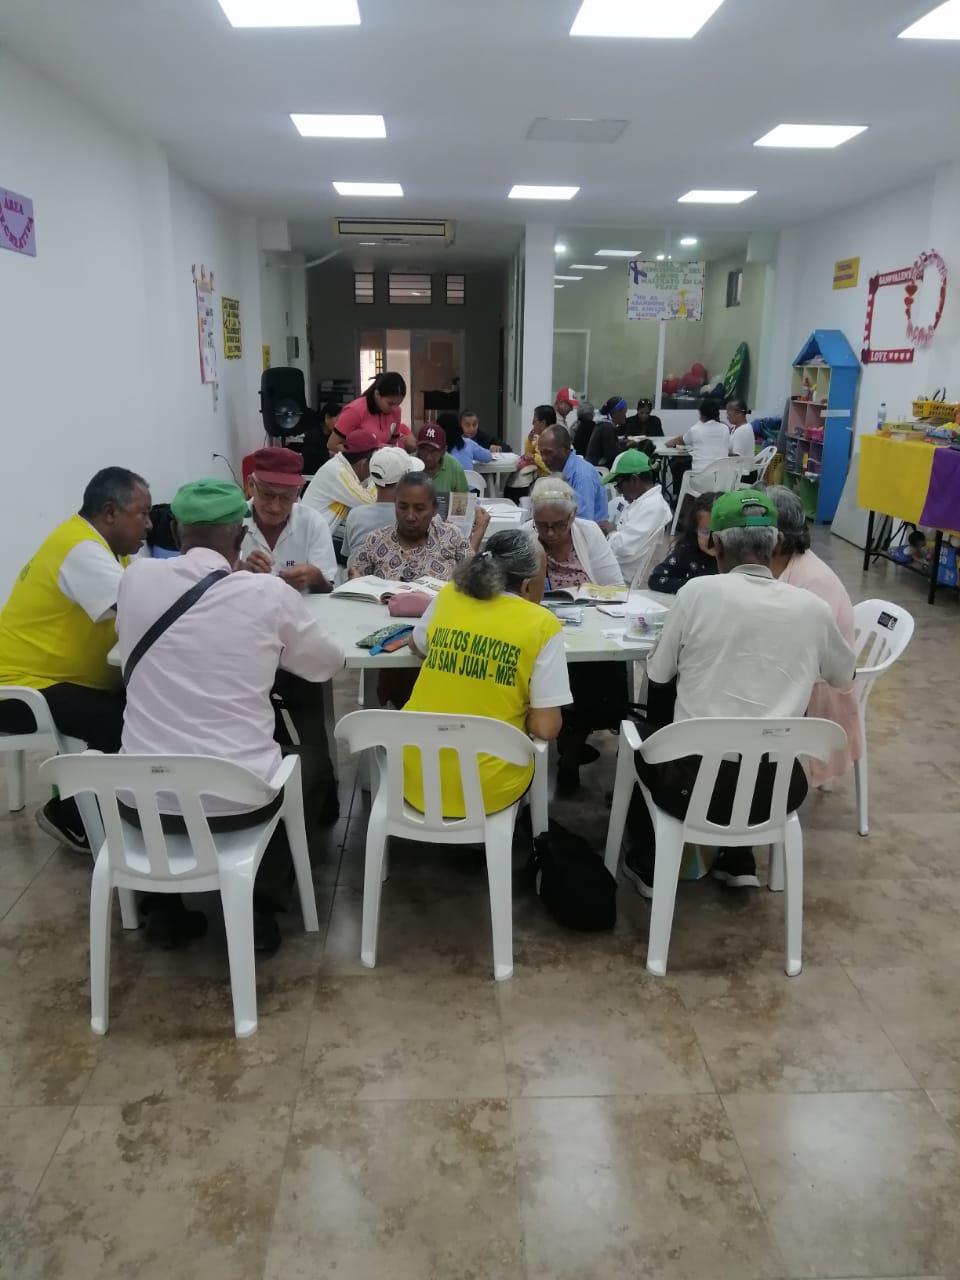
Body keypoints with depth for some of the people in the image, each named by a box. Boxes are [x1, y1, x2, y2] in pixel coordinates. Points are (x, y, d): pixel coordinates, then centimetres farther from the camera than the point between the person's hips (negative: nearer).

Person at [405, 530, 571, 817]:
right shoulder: (542, 624, -11)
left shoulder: (448, 595, 0)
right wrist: (519, 715, 6)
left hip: (416, 779, 3)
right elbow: (546, 728, -13)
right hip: (487, 789, -3)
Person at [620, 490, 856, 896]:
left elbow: (658, 677, 3)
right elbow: (843, 677, 20)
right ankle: (738, 862, 35)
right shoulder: (812, 608, 0)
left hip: (694, 784, -3)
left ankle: (647, 866, 35)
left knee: (645, 735, 30)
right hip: (778, 788, 3)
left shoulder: (698, 591, -9)